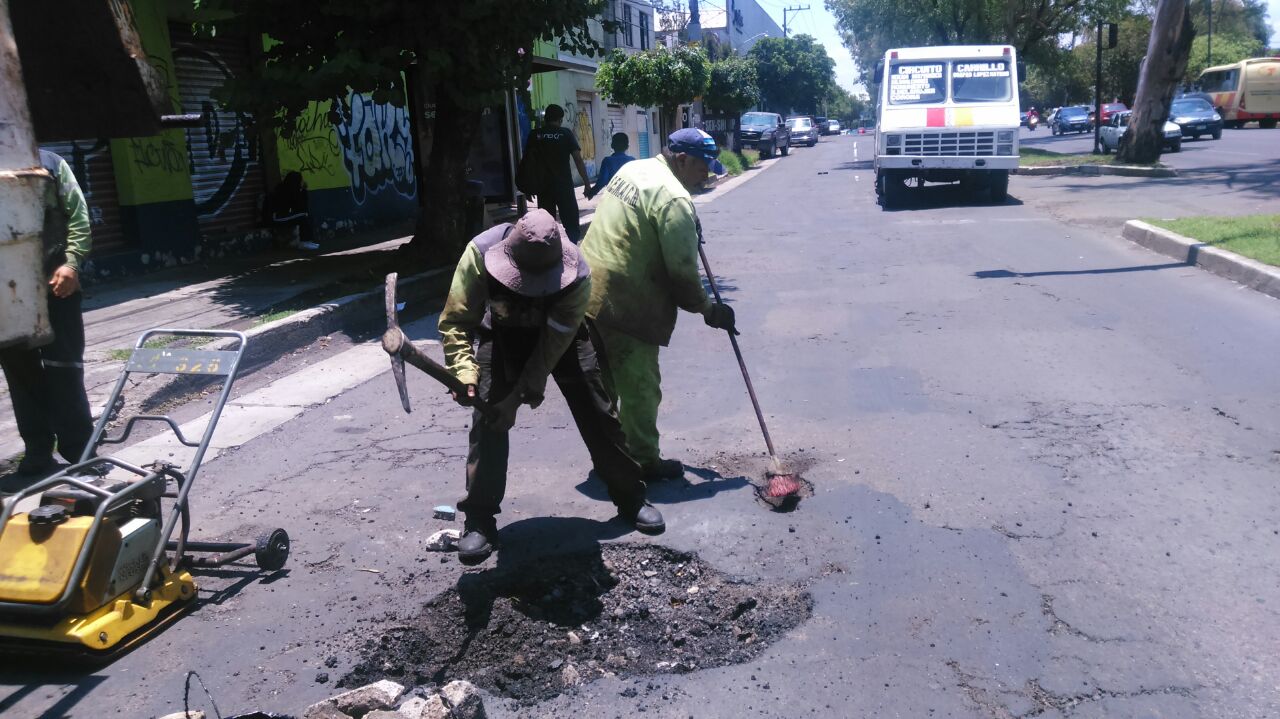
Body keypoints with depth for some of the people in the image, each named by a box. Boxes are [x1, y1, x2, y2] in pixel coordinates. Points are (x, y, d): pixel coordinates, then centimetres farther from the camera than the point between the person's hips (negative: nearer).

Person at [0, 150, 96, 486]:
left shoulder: (49, 163, 3)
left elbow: (78, 214, -2)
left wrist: (71, 263, -13)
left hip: (55, 285, -3)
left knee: (63, 369, 0)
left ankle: (78, 455, 10)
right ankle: (38, 458, 17)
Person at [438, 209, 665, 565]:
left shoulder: (577, 275, -37)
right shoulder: (481, 253, -35)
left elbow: (551, 345, -32)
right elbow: (455, 321, -29)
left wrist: (518, 398, -35)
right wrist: (465, 373, -44)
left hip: (560, 334, 0)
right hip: (503, 334, 1)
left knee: (598, 414, -1)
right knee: (487, 420, -13)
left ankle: (631, 499, 18)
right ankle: (479, 520, -1)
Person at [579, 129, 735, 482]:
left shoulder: (631, 169, 10)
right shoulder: (674, 199, -17)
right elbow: (682, 271, -16)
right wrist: (708, 309, -1)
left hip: (589, 294, 9)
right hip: (624, 307, -9)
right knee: (641, 386, 5)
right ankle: (645, 462, 18)